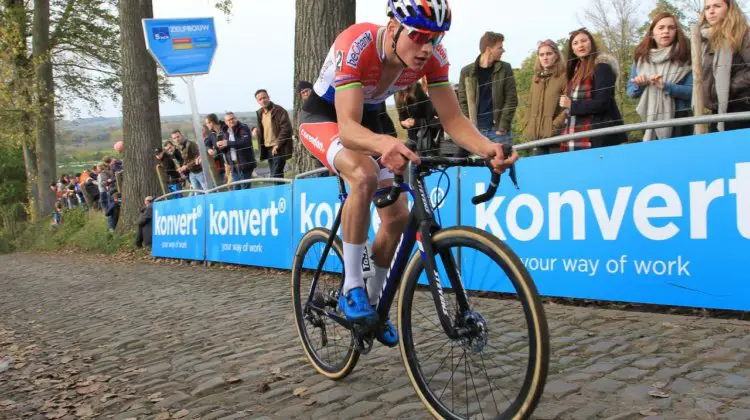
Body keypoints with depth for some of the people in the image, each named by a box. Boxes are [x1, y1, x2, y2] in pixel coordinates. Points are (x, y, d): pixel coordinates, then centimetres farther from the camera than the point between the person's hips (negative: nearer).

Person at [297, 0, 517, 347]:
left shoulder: (433, 56, -23)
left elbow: (453, 119, -22)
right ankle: (352, 289, -22)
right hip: (323, 117, -5)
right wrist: (384, 143, -67)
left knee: (397, 217, -4)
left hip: (368, 119, 6)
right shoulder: (357, 45, -38)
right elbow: (348, 127, -45)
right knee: (365, 176, -37)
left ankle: (373, 299, 20)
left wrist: (487, 147, -43)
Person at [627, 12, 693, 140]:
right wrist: (639, 85, -10)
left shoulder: (684, 56, -1)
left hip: (679, 120, -3)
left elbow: (692, 91, -7)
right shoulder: (641, 58, 8)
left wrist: (665, 86, -21)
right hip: (651, 121, 3)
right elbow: (630, 91, 11)